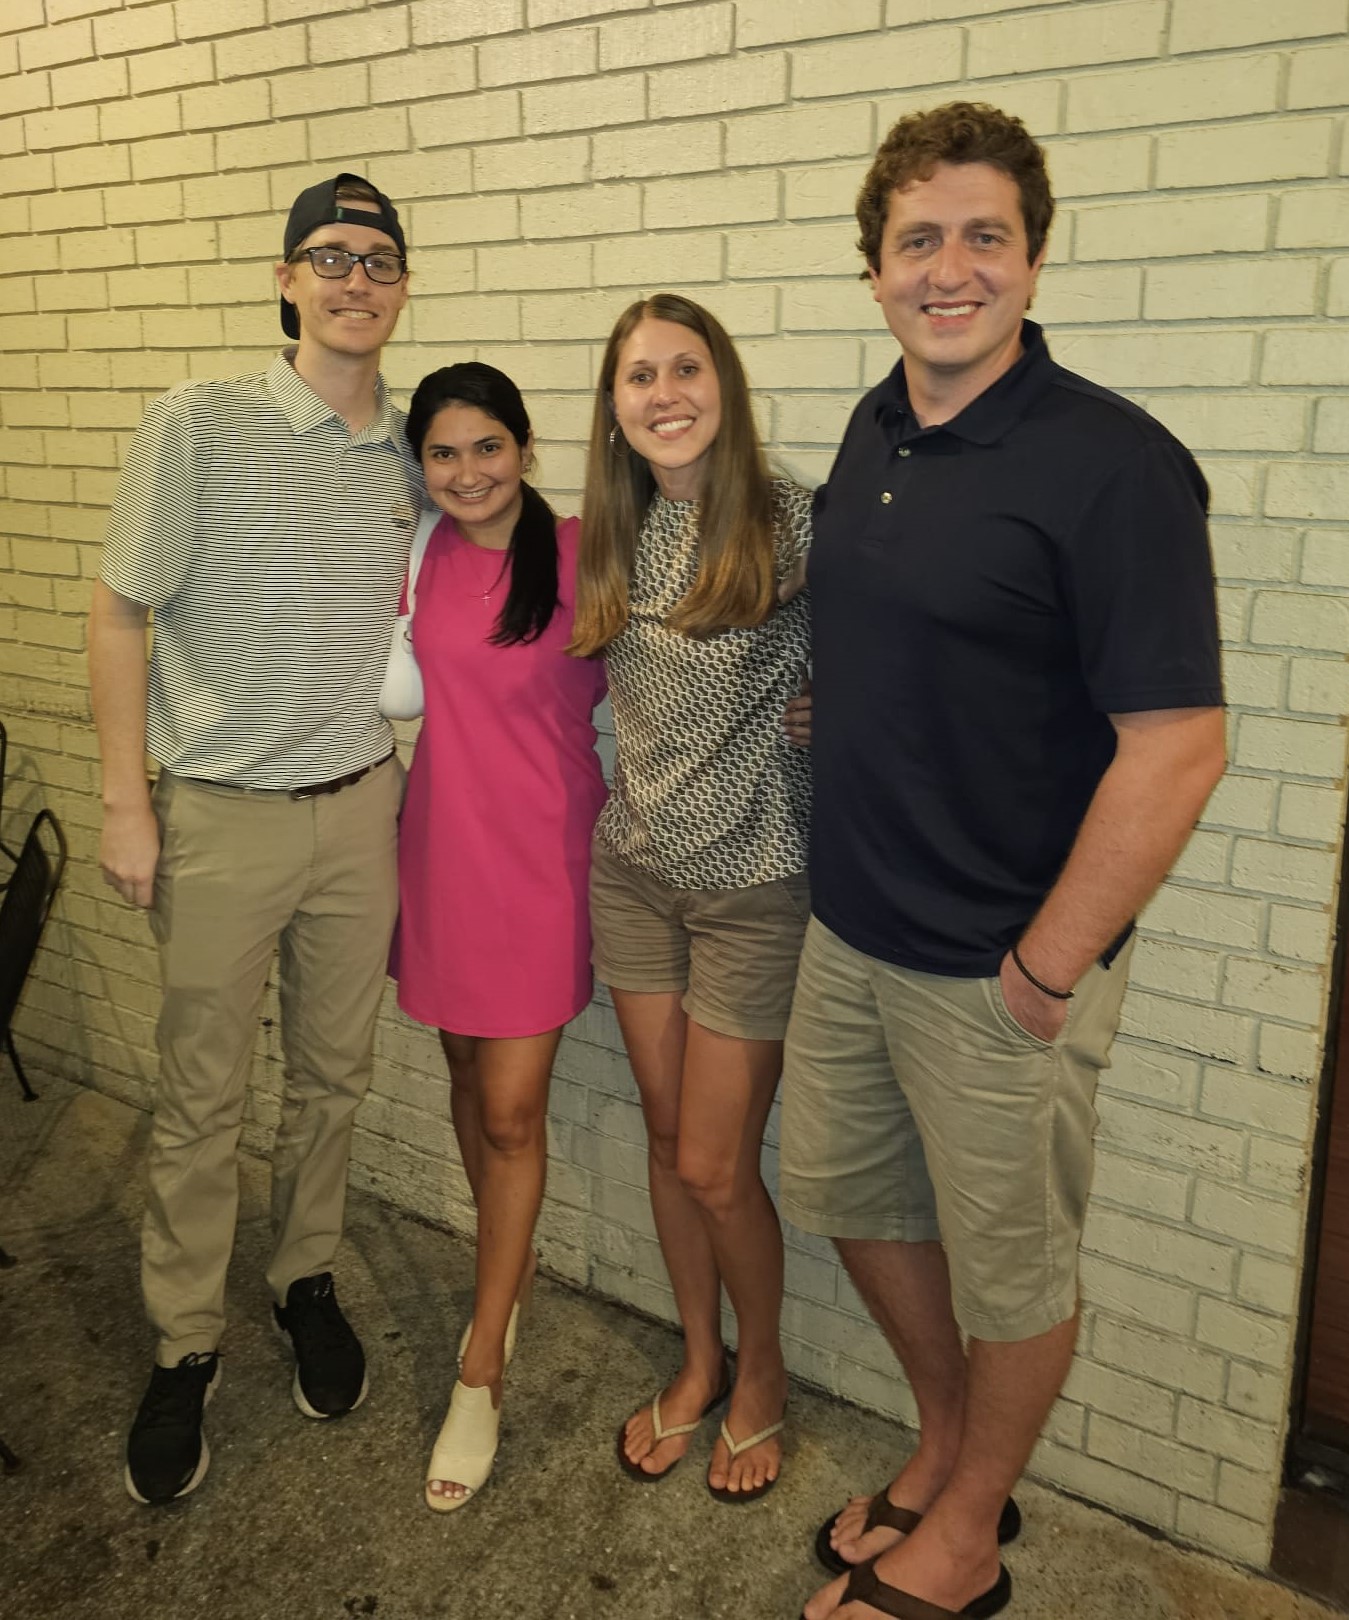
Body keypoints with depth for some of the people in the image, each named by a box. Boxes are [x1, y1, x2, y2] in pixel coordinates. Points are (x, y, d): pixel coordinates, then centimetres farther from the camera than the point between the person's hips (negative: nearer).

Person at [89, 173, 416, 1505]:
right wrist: (124, 806, -8)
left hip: (359, 807, 4)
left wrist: (403, 780, 11)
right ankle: (185, 1348, 26)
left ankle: (306, 1280, 38)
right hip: (221, 819, -3)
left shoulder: (409, 455, 6)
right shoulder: (196, 428, -7)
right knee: (199, 1102, 7)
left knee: (332, 1077, 15)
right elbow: (117, 615, -5)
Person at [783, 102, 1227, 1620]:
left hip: (998, 967, -7)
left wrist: (1049, 963, -18)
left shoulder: (1109, 462, -18)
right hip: (849, 928, 8)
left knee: (1009, 1261, 13)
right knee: (848, 1194, 21)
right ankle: (946, 1445, 46)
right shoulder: (874, 431, 6)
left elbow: (1176, 742, -21)